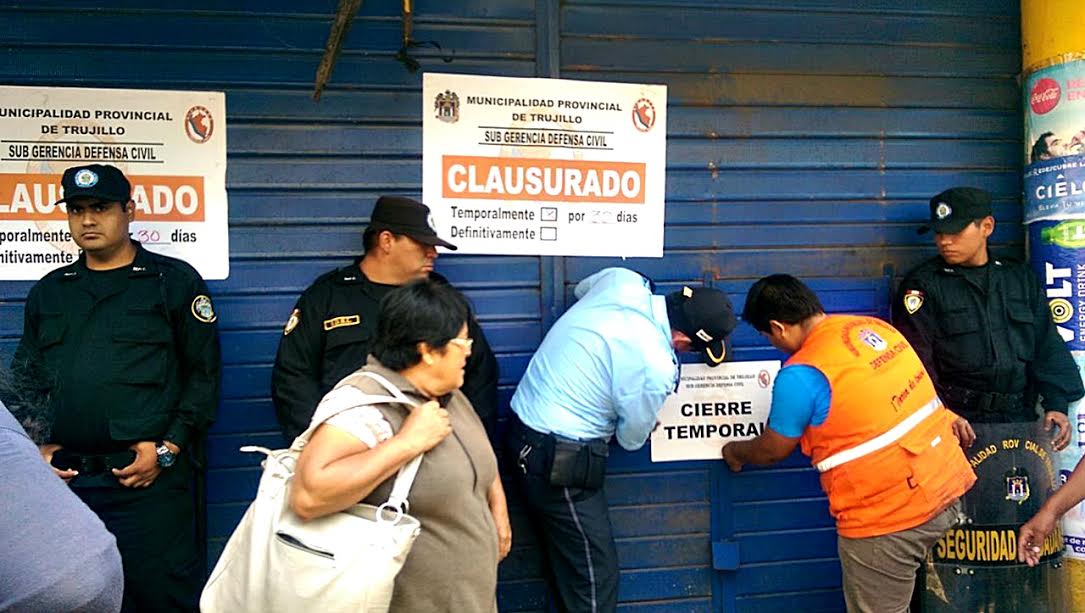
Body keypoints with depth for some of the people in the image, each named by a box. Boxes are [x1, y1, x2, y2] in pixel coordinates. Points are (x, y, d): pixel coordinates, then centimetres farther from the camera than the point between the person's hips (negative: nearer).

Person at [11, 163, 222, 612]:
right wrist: (37, 445, 5)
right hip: (64, 478, 5)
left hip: (148, 478, -4)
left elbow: (204, 373, -3)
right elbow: (25, 377, 19)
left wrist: (168, 448, -11)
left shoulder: (174, 281, 1)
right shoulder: (48, 291, 15)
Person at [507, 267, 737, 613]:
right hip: (560, 461, -9)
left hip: (524, 432, 9)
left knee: (565, 563, 22)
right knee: (595, 574, 4)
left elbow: (581, 289, 20)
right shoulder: (656, 367, -24)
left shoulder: (623, 279, -6)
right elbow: (631, 438, -4)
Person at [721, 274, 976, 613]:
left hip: (886, 519, -8)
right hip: (945, 489, 8)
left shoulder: (801, 375, -16)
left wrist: (734, 451, 18)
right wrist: (946, 415, 35)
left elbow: (772, 450, 0)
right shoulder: (875, 327, 5)